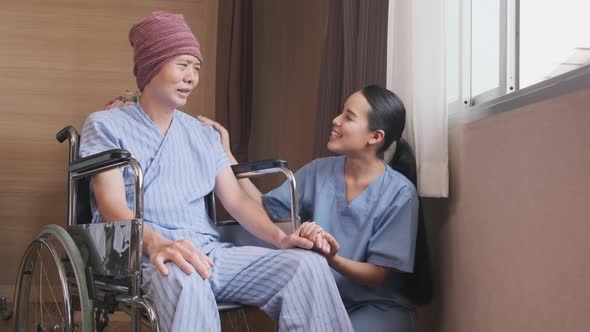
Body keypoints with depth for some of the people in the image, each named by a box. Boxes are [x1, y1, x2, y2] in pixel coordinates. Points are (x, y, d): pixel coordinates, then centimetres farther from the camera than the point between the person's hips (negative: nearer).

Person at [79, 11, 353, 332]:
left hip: (209, 252, 5)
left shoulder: (204, 134, 22)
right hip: (144, 256, -5)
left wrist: (279, 237, -9)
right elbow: (113, 207, -9)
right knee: (186, 280, -42)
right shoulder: (106, 125, 5)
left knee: (308, 263, -19)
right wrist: (156, 243, -31)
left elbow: (237, 199, 13)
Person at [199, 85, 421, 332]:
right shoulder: (318, 172, 3)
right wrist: (226, 155, -3)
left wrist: (331, 258, -30)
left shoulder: (399, 194, -11)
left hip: (378, 306, -3)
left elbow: (377, 276, -11)